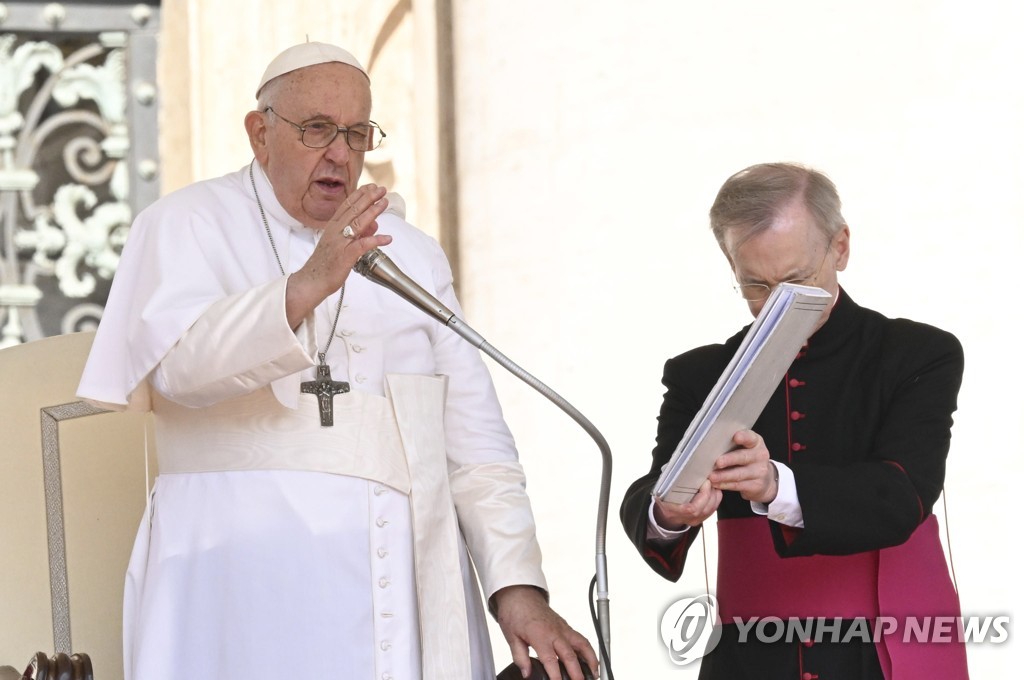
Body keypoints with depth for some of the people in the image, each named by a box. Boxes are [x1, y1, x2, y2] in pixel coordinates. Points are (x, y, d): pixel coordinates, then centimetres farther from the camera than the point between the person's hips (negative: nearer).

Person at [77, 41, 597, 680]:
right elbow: (180, 363, -16)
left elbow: (474, 438, 11)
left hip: (406, 576, 4)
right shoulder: (187, 225, 5)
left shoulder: (412, 254, 19)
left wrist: (519, 589, -1)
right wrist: (309, 284, -30)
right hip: (251, 574, -4)